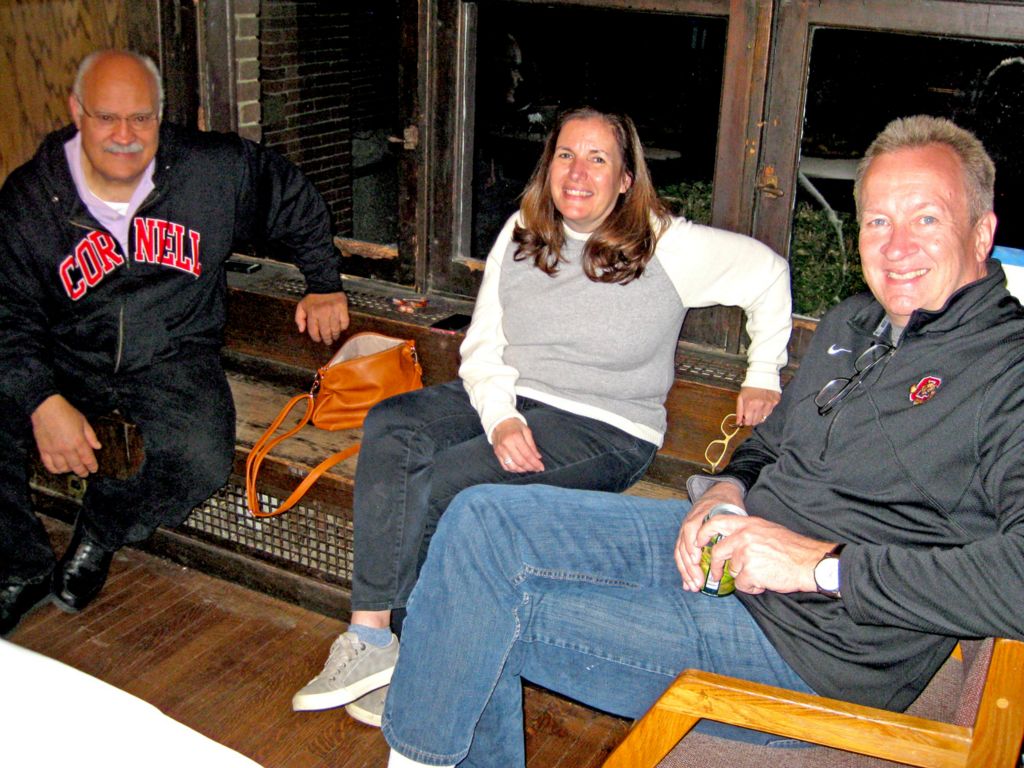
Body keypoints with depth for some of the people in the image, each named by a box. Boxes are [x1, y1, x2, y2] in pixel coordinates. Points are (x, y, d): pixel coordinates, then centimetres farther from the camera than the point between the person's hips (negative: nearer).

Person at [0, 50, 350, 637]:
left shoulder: (216, 170, -7)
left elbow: (298, 203, 11)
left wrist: (325, 284, 16)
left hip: (174, 358, -1)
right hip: (68, 362, 1)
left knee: (202, 461, -29)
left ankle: (101, 533, 4)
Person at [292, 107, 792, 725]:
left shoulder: (668, 246, -4)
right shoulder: (521, 234, 8)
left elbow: (768, 269, 9)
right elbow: (483, 344, 5)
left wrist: (763, 374, 11)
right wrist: (500, 418, -14)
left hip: (604, 427, -5)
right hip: (504, 398, 5)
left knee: (438, 486, -27)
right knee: (390, 427, -25)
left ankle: (409, 656, -9)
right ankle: (369, 635, -24)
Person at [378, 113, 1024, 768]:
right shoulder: (850, 325, 11)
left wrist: (824, 564, -28)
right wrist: (725, 494, -1)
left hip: (805, 646, -8)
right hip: (718, 545, 8)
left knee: (501, 613, -11)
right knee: (483, 518, -2)